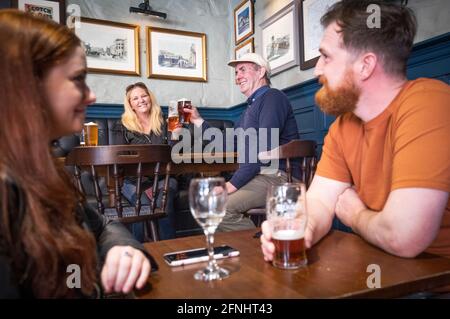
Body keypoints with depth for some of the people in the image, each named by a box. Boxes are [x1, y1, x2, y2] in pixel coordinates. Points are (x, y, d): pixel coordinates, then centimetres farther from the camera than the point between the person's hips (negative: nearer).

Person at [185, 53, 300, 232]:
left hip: (278, 177, -9)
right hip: (258, 176, 10)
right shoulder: (250, 109, 24)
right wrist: (198, 121, 24)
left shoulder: (272, 98, -6)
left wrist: (234, 183, -19)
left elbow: (264, 149, -19)